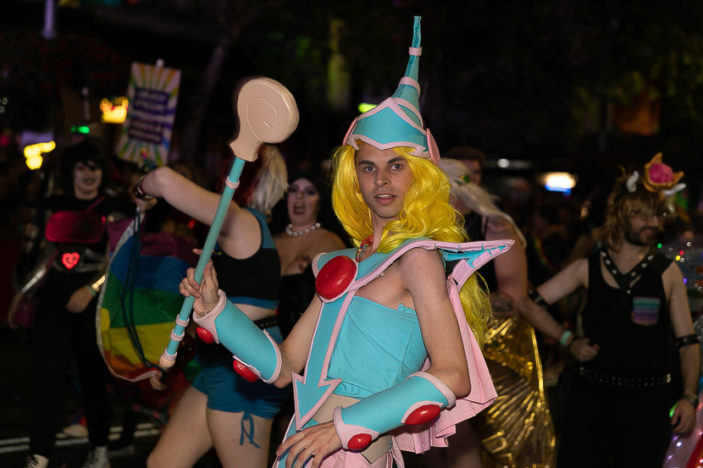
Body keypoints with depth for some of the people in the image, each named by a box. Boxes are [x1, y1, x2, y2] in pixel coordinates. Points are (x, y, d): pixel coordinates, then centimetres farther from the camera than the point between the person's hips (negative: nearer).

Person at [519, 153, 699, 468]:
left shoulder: (668, 273, 2)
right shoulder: (587, 269, 3)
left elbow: (687, 342, 1)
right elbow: (529, 305, 5)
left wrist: (689, 397, -10)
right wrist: (568, 341, -2)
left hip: (649, 401, 0)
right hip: (593, 394, 1)